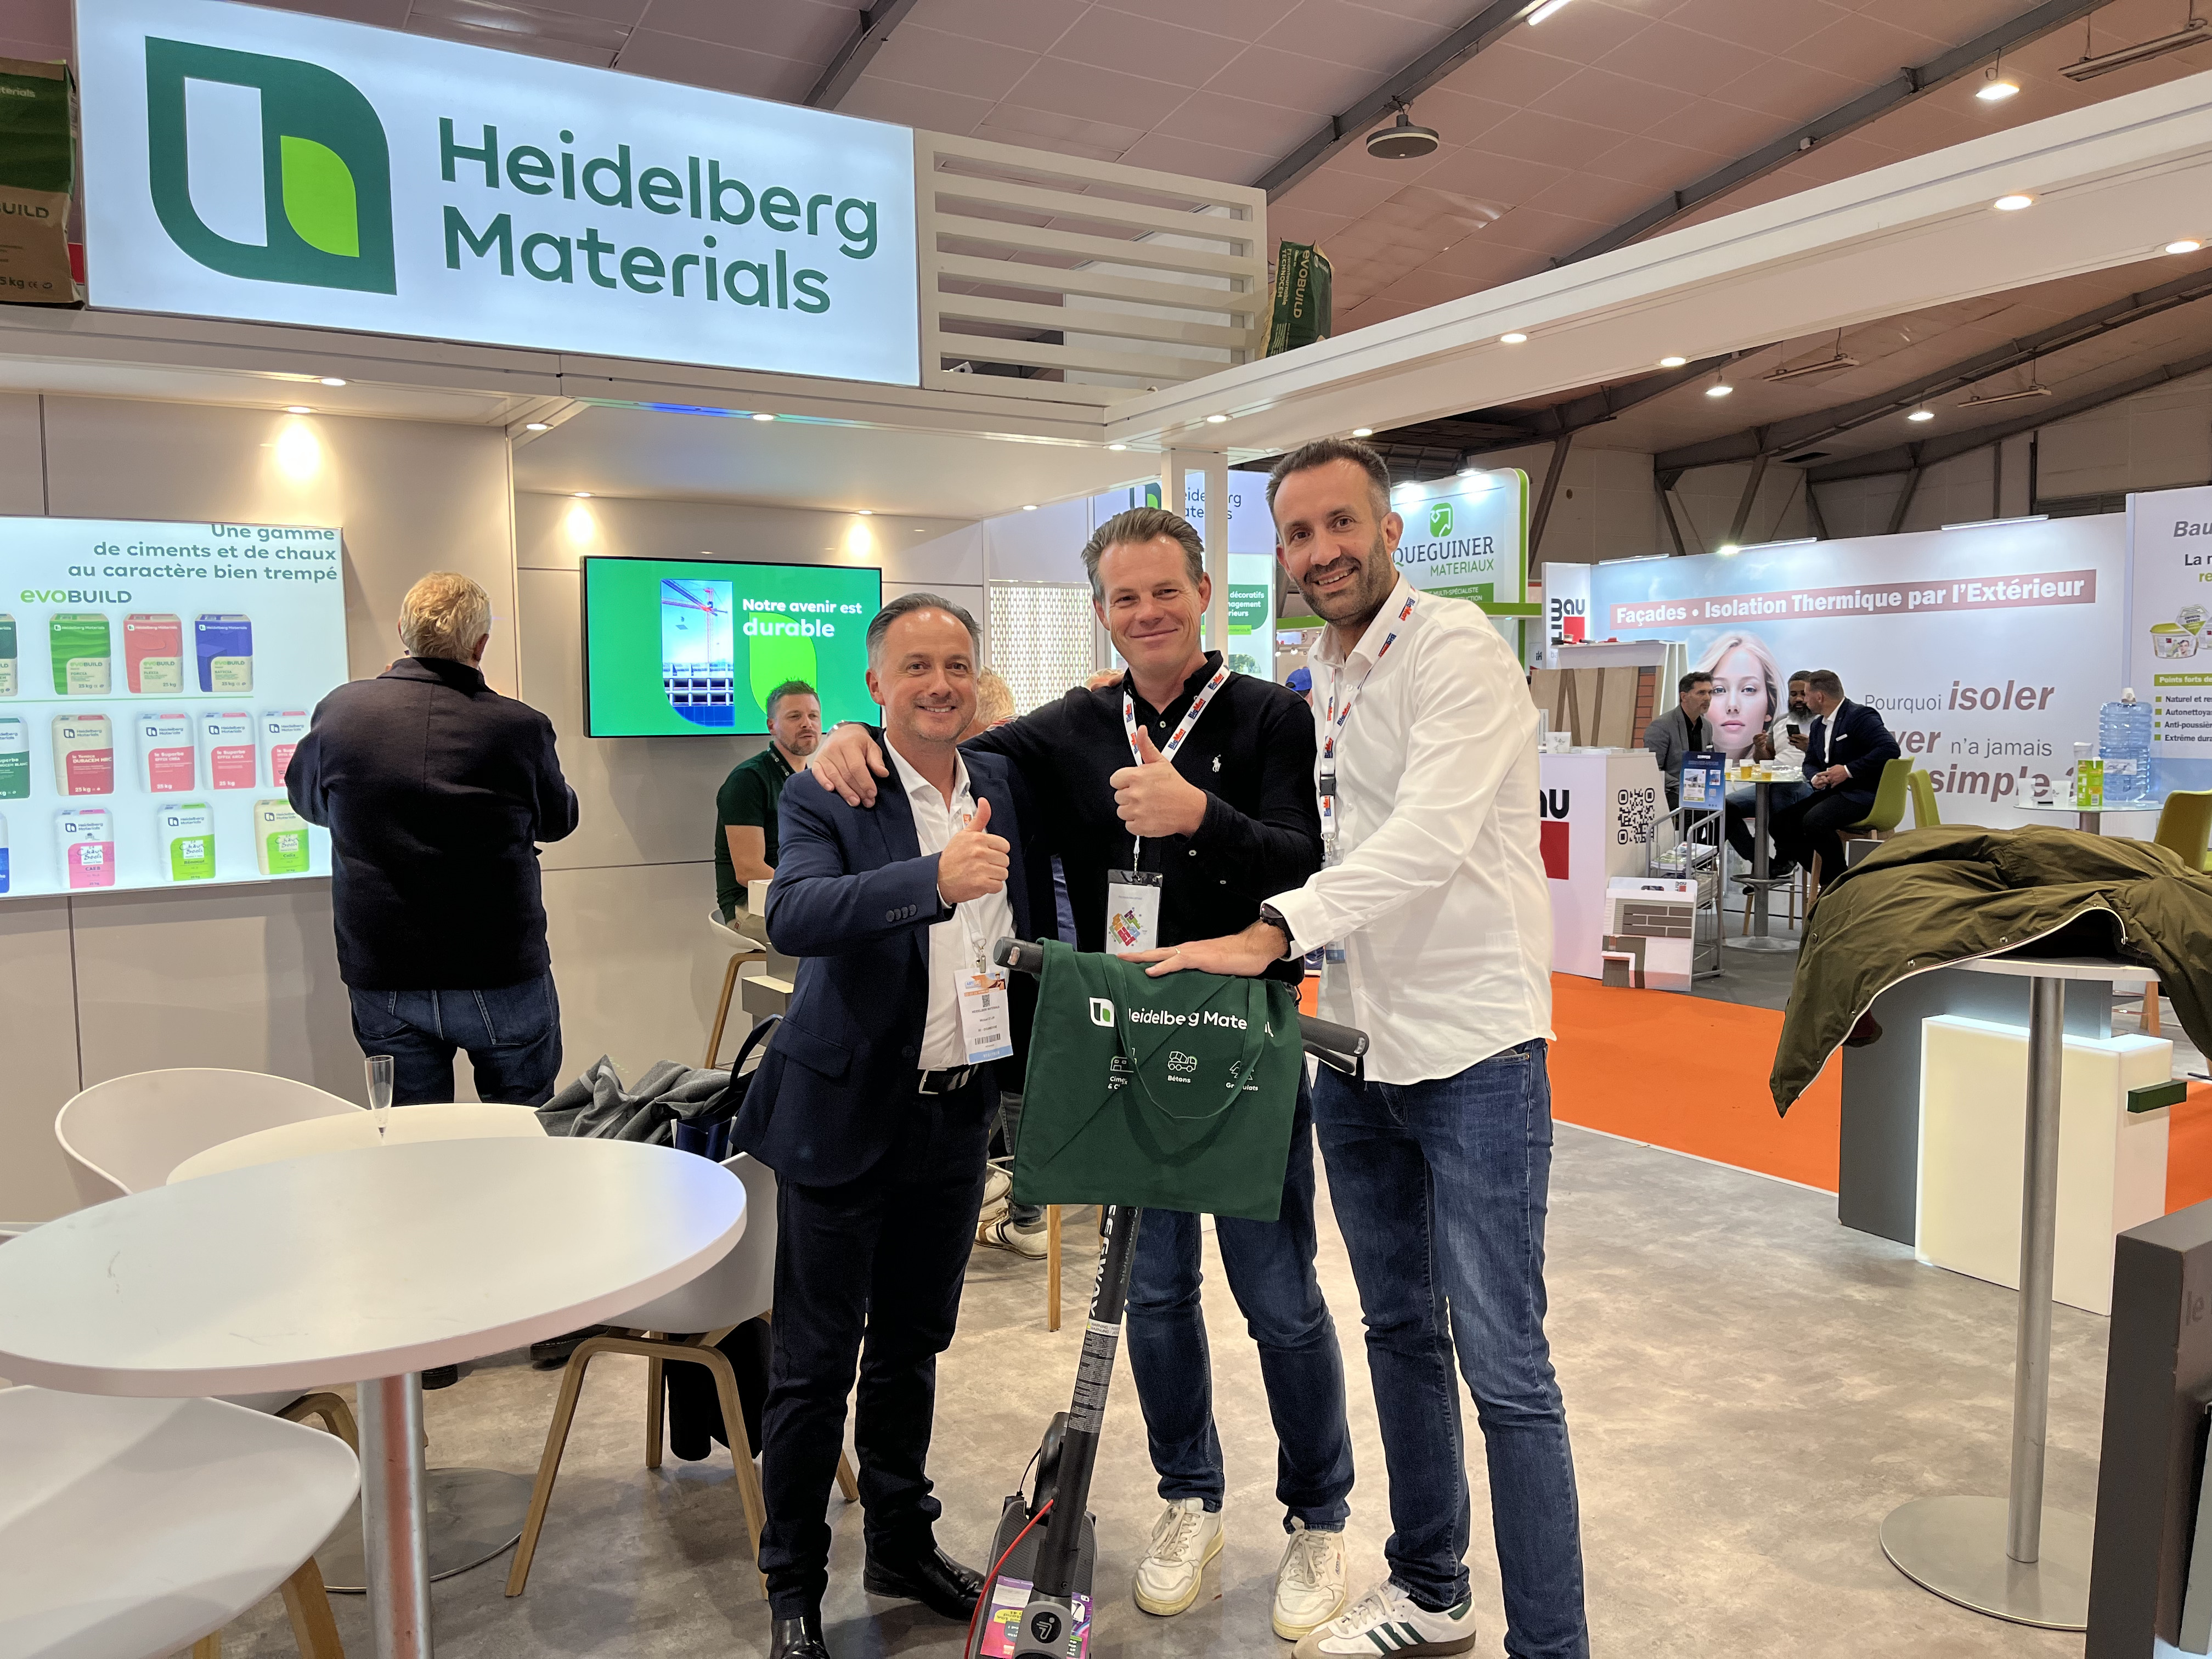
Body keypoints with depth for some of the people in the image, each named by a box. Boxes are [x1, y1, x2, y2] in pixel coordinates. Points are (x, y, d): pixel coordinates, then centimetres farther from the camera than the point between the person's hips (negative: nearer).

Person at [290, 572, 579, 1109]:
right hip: (502, 978, -2)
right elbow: (558, 819, 6)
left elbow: (306, 798, 14)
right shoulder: (521, 726, -13)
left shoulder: (341, 710, -5)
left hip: (383, 982, 2)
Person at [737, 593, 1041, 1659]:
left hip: (956, 1117, 5)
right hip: (845, 1119, -5)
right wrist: (934, 878, -44)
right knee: (816, 1363, 6)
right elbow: (793, 918, -33)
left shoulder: (1002, 785, 4)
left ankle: (903, 1549, 38)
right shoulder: (825, 797, -13)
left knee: (912, 1347, 20)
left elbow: (1025, 934, 17)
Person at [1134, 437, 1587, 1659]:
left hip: (1472, 1051, -8)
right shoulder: (1317, 686, 13)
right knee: (1399, 1331, 17)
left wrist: (1271, 933, -33)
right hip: (1356, 1052, 8)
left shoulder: (1457, 649, -12)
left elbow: (1430, 838, -26)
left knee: (1503, 1365, -4)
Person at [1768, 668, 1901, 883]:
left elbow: (1890, 749, -24)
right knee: (1778, 822, -4)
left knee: (1814, 821, -33)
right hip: (1831, 792, 9)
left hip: (1863, 793, -9)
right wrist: (1815, 778, -4)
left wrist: (1849, 770, -22)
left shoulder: (1860, 716, -12)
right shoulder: (1818, 725, 15)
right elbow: (1810, 763, 21)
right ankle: (1825, 879, 3)